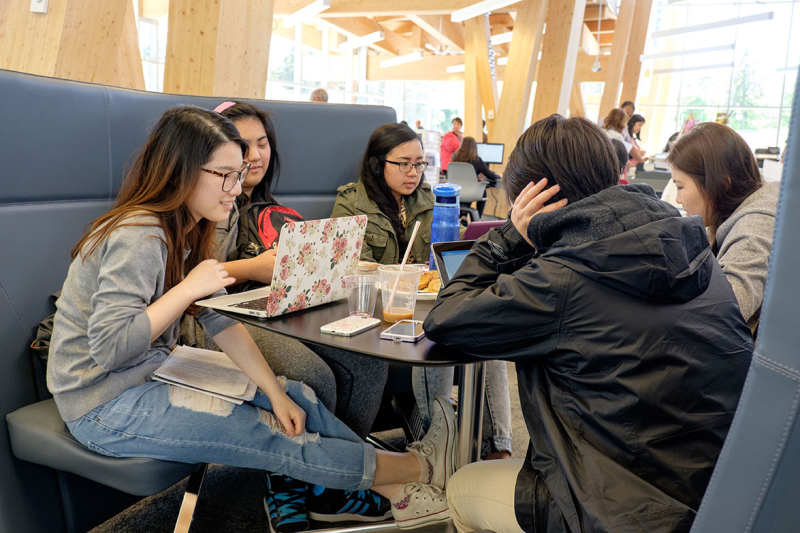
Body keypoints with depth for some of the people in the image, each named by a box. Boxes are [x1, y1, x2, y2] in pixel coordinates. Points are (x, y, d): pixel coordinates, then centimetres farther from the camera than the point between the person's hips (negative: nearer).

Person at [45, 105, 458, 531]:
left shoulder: (184, 230, 3)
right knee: (269, 435, -14)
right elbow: (109, 348, -30)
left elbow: (221, 318, 0)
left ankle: (394, 490, 5)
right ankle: (415, 469, -4)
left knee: (296, 398, -3)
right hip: (104, 407, -8)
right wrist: (188, 288, -27)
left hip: (151, 373, 8)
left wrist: (276, 392, -7)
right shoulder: (139, 239, -25)